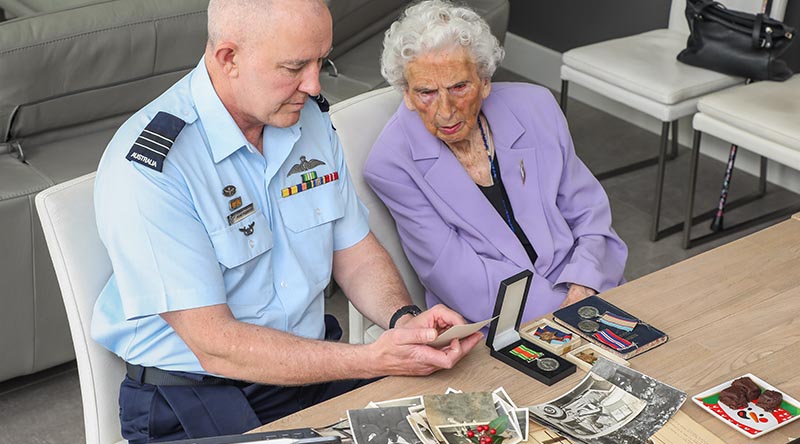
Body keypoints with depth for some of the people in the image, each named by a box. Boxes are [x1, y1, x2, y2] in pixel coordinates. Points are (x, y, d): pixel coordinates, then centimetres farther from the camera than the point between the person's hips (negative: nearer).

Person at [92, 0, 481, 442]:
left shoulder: (310, 116, 4)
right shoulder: (146, 168, -20)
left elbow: (357, 256, 10)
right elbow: (215, 344, -22)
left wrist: (404, 319, -12)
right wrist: (374, 360, -26)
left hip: (316, 364, 6)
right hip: (195, 397, -5)